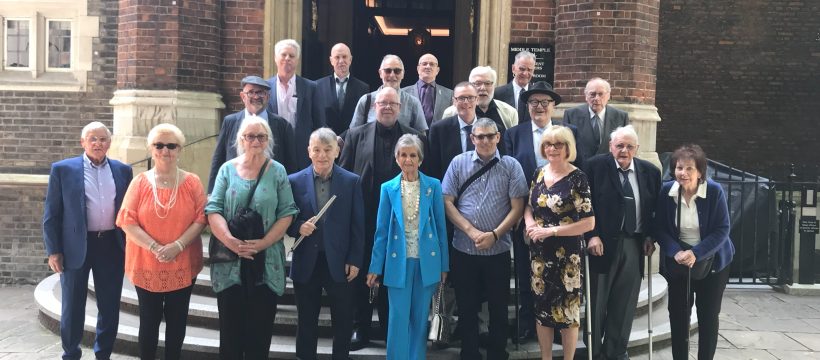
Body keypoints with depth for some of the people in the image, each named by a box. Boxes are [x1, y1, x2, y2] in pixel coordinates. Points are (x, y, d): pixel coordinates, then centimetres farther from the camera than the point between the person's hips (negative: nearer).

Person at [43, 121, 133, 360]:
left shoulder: (123, 170, 6)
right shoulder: (63, 169, -2)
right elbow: (51, 213, -1)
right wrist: (53, 250, -6)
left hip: (112, 246, 2)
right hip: (76, 247, -2)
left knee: (110, 306, 10)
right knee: (73, 307, 10)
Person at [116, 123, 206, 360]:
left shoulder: (192, 182, 0)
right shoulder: (140, 182, -1)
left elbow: (201, 218, -4)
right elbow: (127, 221, -6)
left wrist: (178, 246, -18)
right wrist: (155, 248, -18)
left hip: (183, 265, 1)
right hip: (146, 265, 0)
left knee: (177, 319, 10)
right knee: (149, 319, 9)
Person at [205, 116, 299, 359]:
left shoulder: (277, 171, 3)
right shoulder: (227, 169, 4)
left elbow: (287, 213, -2)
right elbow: (213, 209, -2)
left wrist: (262, 243, -13)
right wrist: (230, 241, -17)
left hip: (266, 261, 0)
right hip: (230, 260, 1)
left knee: (261, 327, 8)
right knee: (230, 325, 7)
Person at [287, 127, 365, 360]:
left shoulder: (352, 181, -1)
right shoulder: (295, 181, 0)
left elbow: (357, 225, -1)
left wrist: (355, 260, -4)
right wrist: (299, 227, -17)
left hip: (339, 262, 0)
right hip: (306, 262, 1)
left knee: (343, 321, 10)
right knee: (307, 321, 13)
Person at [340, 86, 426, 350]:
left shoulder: (414, 137, 2)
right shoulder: (356, 135, 4)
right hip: (363, 217, 1)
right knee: (361, 274, 9)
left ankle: (393, 329, 24)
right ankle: (360, 329, 22)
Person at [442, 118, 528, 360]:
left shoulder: (511, 166, 0)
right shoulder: (458, 163, 2)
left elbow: (517, 207, -3)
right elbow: (447, 202, -1)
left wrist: (494, 235, -13)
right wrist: (471, 231, -11)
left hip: (498, 250, 0)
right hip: (464, 249, 1)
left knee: (498, 308, 10)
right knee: (467, 308, 11)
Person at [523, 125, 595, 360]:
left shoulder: (577, 178, -13)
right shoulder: (539, 173, 4)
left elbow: (589, 222, -15)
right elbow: (529, 206, 15)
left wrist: (550, 231, -18)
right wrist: (530, 224, -7)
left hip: (567, 254, -5)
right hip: (539, 252, 5)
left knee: (567, 308, 8)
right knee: (542, 306, 14)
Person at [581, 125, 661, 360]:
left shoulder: (650, 171, 6)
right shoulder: (594, 166, -6)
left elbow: (655, 208, 13)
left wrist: (650, 237, 3)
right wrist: (591, 235, -13)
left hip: (635, 245, 3)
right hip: (603, 243, -3)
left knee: (624, 304, 9)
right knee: (596, 302, 6)